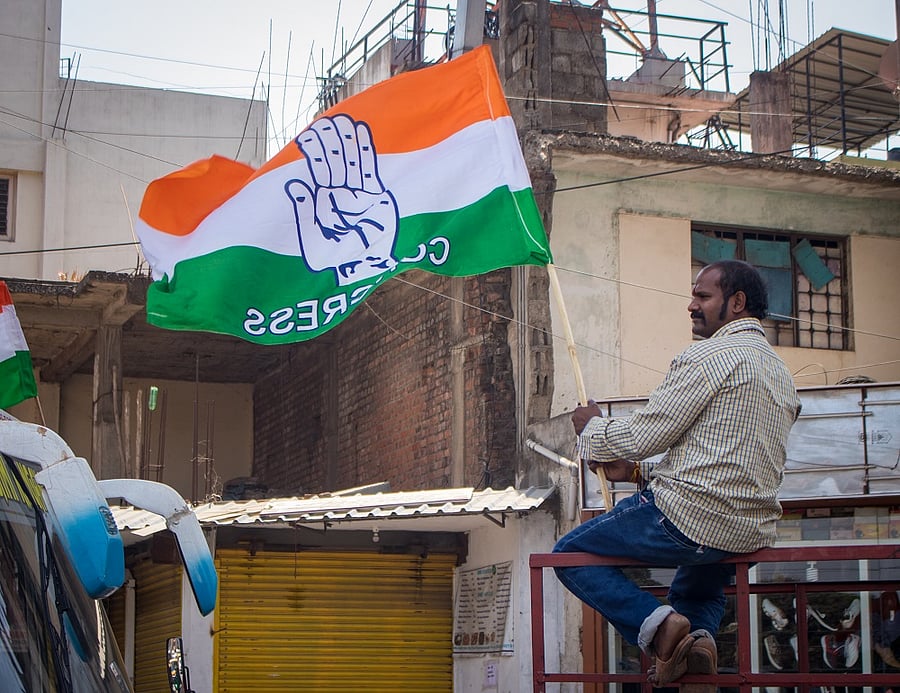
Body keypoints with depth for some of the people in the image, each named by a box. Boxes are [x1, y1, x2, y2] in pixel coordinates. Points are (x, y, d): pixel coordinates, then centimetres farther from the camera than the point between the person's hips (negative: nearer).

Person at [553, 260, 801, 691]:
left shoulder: (708, 357, -11)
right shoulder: (783, 375, 18)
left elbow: (642, 436, -12)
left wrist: (591, 426, 9)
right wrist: (639, 471, 18)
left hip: (690, 516, -8)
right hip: (752, 533, 9)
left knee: (569, 553, 8)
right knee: (699, 588, 39)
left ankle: (657, 625, -11)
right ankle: (699, 634, 5)